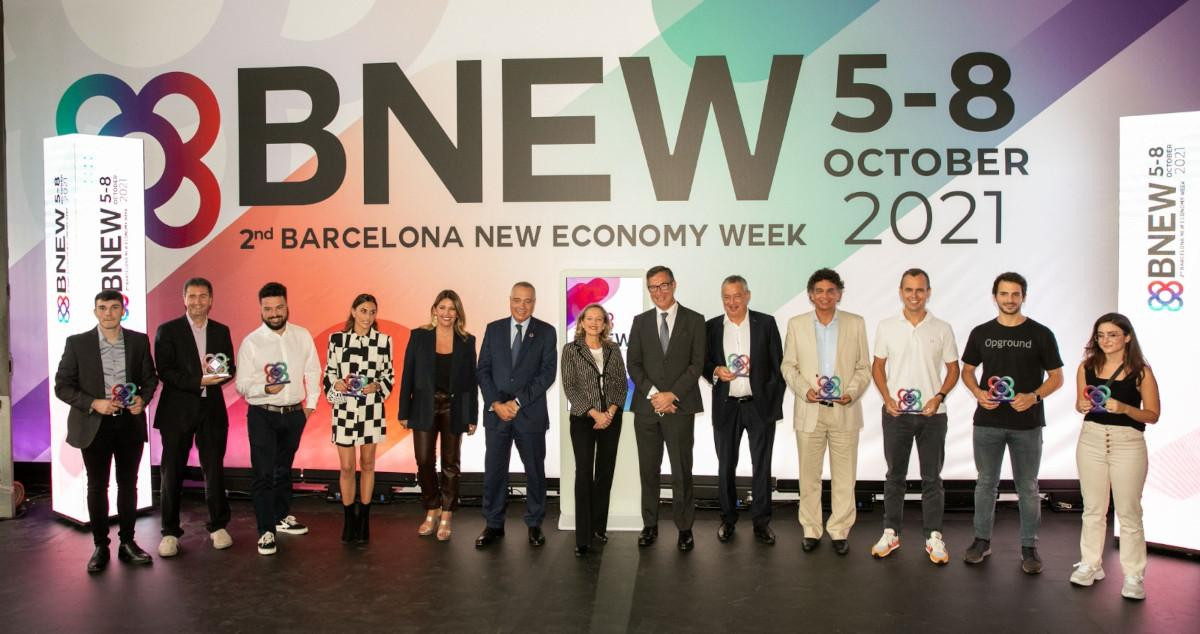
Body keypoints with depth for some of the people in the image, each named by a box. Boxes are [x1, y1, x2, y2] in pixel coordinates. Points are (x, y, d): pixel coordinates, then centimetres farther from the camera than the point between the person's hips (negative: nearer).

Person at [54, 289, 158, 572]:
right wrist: (94, 404, -16)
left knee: (128, 484, 10)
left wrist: (143, 399, -10)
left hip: (130, 423, 2)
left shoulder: (139, 341, 2)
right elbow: (62, 386, -3)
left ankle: (127, 543, 21)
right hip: (94, 426, -1)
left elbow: (150, 378, 10)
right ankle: (100, 546, 19)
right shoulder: (77, 343, -3)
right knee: (97, 487, 8)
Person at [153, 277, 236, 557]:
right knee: (172, 473, 5)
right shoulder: (167, 331, -1)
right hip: (177, 411, -2)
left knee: (214, 470, 8)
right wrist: (199, 381, -19)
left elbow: (230, 370, 9)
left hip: (212, 410, 2)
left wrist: (217, 372, -13)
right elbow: (165, 372, -9)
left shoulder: (221, 331, 9)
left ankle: (218, 526, 21)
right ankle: (170, 532, 16)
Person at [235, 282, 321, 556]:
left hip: (294, 413, 4)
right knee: (264, 473, -5)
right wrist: (266, 388, -27)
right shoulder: (251, 342, -8)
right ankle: (266, 531, 4)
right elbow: (242, 384, -9)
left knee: (284, 469, 20)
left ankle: (281, 517, 36)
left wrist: (311, 402, 3)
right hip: (263, 414, -3)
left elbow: (313, 371, 8)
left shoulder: (302, 336, 1)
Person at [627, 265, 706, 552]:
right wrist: (653, 394, -9)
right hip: (646, 407, 2)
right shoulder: (640, 321, 10)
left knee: (682, 472, 2)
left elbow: (697, 364, -2)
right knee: (648, 470, 8)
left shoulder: (694, 320, 3)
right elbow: (633, 364, 4)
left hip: (680, 407, -2)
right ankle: (650, 525, 19)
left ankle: (684, 528, 13)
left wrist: (672, 394, -12)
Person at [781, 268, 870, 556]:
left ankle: (840, 531, 19)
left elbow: (864, 368, 4)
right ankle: (811, 530, 20)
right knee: (809, 475, 8)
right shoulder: (796, 324, 3)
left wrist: (852, 392, -12)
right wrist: (804, 389, -11)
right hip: (809, 412, 0)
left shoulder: (856, 324, 3)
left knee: (844, 477, 6)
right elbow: (788, 365, 5)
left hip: (845, 411, 0)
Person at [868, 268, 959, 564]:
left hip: (932, 414, 0)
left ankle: (934, 536, 18)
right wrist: (887, 399, -7)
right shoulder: (886, 327, 1)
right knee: (895, 476, 9)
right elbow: (878, 367, 6)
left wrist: (939, 397, -10)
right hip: (895, 413, 1)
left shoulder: (942, 329, 0)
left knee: (932, 478, 7)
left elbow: (953, 369, 5)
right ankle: (891, 532, 19)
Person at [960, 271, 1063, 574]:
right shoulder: (981, 333, 4)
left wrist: (1034, 396, -17)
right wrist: (978, 393, -8)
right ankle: (982, 540, 22)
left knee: (1027, 487, 7)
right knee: (986, 483, 10)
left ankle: (1029, 547, 18)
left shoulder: (1040, 334, -1)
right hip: (988, 421, 2)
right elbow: (967, 370, 12)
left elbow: (1056, 377, 1)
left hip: (1027, 422, -1)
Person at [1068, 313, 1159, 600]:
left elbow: (1152, 415, -5)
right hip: (1092, 440, 3)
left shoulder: (1141, 372, -6)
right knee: (1093, 509, 12)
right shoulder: (1087, 367, 3)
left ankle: (1133, 576, 12)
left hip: (1128, 444, -3)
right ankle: (1090, 565, 23)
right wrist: (1083, 406, -8)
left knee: (1129, 513, 2)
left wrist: (1124, 408, -21)